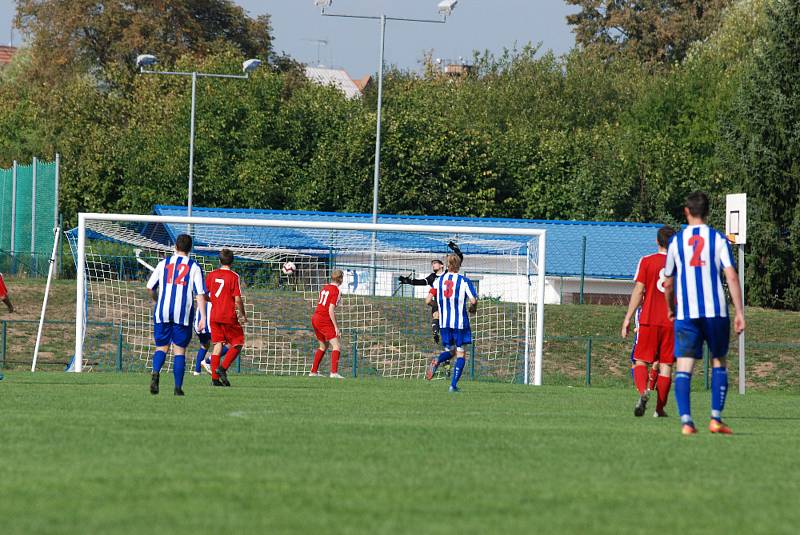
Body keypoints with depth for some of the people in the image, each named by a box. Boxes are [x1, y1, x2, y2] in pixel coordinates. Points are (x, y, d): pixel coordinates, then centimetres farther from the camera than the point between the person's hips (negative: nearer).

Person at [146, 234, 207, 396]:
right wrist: (203, 317, -6)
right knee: (179, 350, 6)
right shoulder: (194, 267, 3)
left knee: (162, 347, 10)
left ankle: (156, 372, -20)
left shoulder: (164, 264, 9)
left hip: (162, 311, 1)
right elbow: (200, 294, -5)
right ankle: (178, 387, 1)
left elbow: (150, 287, 11)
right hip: (183, 314, -1)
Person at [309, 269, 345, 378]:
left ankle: (313, 371, 24)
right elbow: (331, 310, -19)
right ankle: (334, 372, -23)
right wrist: (336, 327, -17)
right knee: (337, 346, -9)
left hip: (315, 317, 8)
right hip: (324, 321, -8)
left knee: (324, 346, 22)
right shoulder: (335, 290, -13)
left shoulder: (325, 287, 11)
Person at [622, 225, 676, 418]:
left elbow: (638, 291, -6)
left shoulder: (646, 262, -2)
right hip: (672, 322, 2)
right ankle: (660, 408, 8)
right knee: (665, 365, 8)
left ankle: (643, 391, -25)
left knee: (641, 361, 3)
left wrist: (628, 318, -1)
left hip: (649, 321, -2)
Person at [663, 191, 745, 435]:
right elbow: (732, 277, -7)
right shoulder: (718, 239, 2)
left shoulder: (676, 242, 7)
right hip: (716, 311, 0)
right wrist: (740, 313, -5)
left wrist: (671, 310, 31)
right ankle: (716, 418, 6)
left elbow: (668, 284, 14)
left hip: (686, 313, 0)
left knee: (684, 367, -1)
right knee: (719, 362, 14)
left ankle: (685, 420, -14)